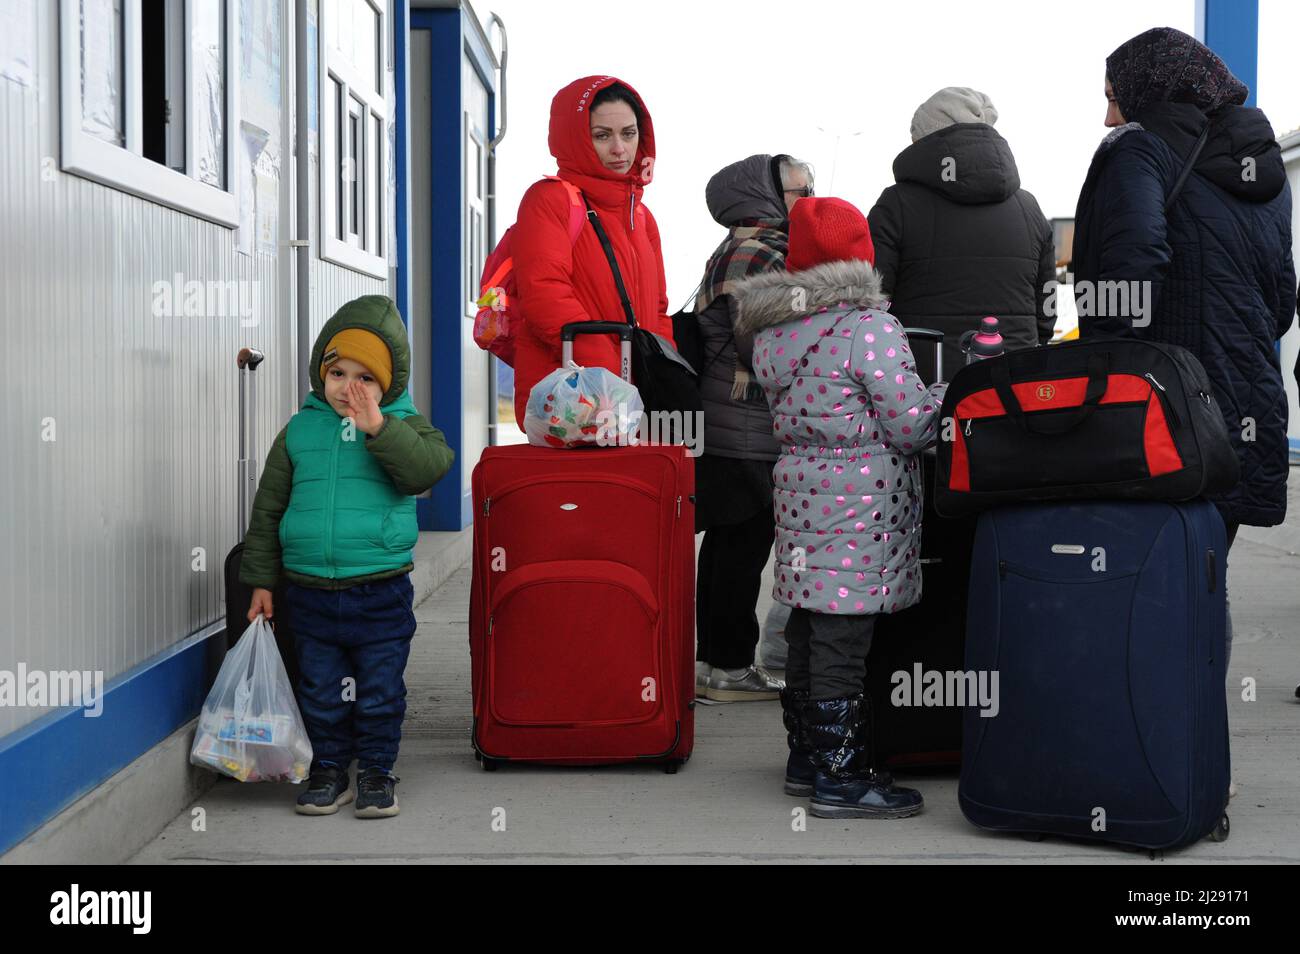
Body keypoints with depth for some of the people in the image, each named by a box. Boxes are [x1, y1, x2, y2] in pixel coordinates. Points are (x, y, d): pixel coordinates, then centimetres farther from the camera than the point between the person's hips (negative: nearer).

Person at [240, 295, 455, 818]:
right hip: (310, 592, 2)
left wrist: (378, 427, -29)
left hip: (380, 592, -2)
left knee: (380, 692, 6)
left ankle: (376, 771, 21)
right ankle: (328, 770, 25)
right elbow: (268, 509, 10)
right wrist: (262, 581, 9)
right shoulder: (299, 431, 4)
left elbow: (429, 467, -22)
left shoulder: (403, 426, 0)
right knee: (321, 692, 11)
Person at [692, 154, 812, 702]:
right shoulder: (759, 255, -14)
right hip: (746, 435, -11)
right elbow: (761, 348, -21)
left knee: (727, 544, 14)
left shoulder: (740, 251, 20)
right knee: (744, 545, -5)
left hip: (721, 429, 11)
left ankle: (713, 661, 21)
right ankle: (729, 668, 1)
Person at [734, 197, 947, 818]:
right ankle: (840, 777, 1)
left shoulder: (774, 333, 11)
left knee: (807, 631, 15)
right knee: (843, 639, -4)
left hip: (801, 494, 8)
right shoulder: (868, 327, -12)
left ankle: (806, 757, 26)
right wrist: (950, 392, 4)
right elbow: (910, 425, -13)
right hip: (859, 507, -8)